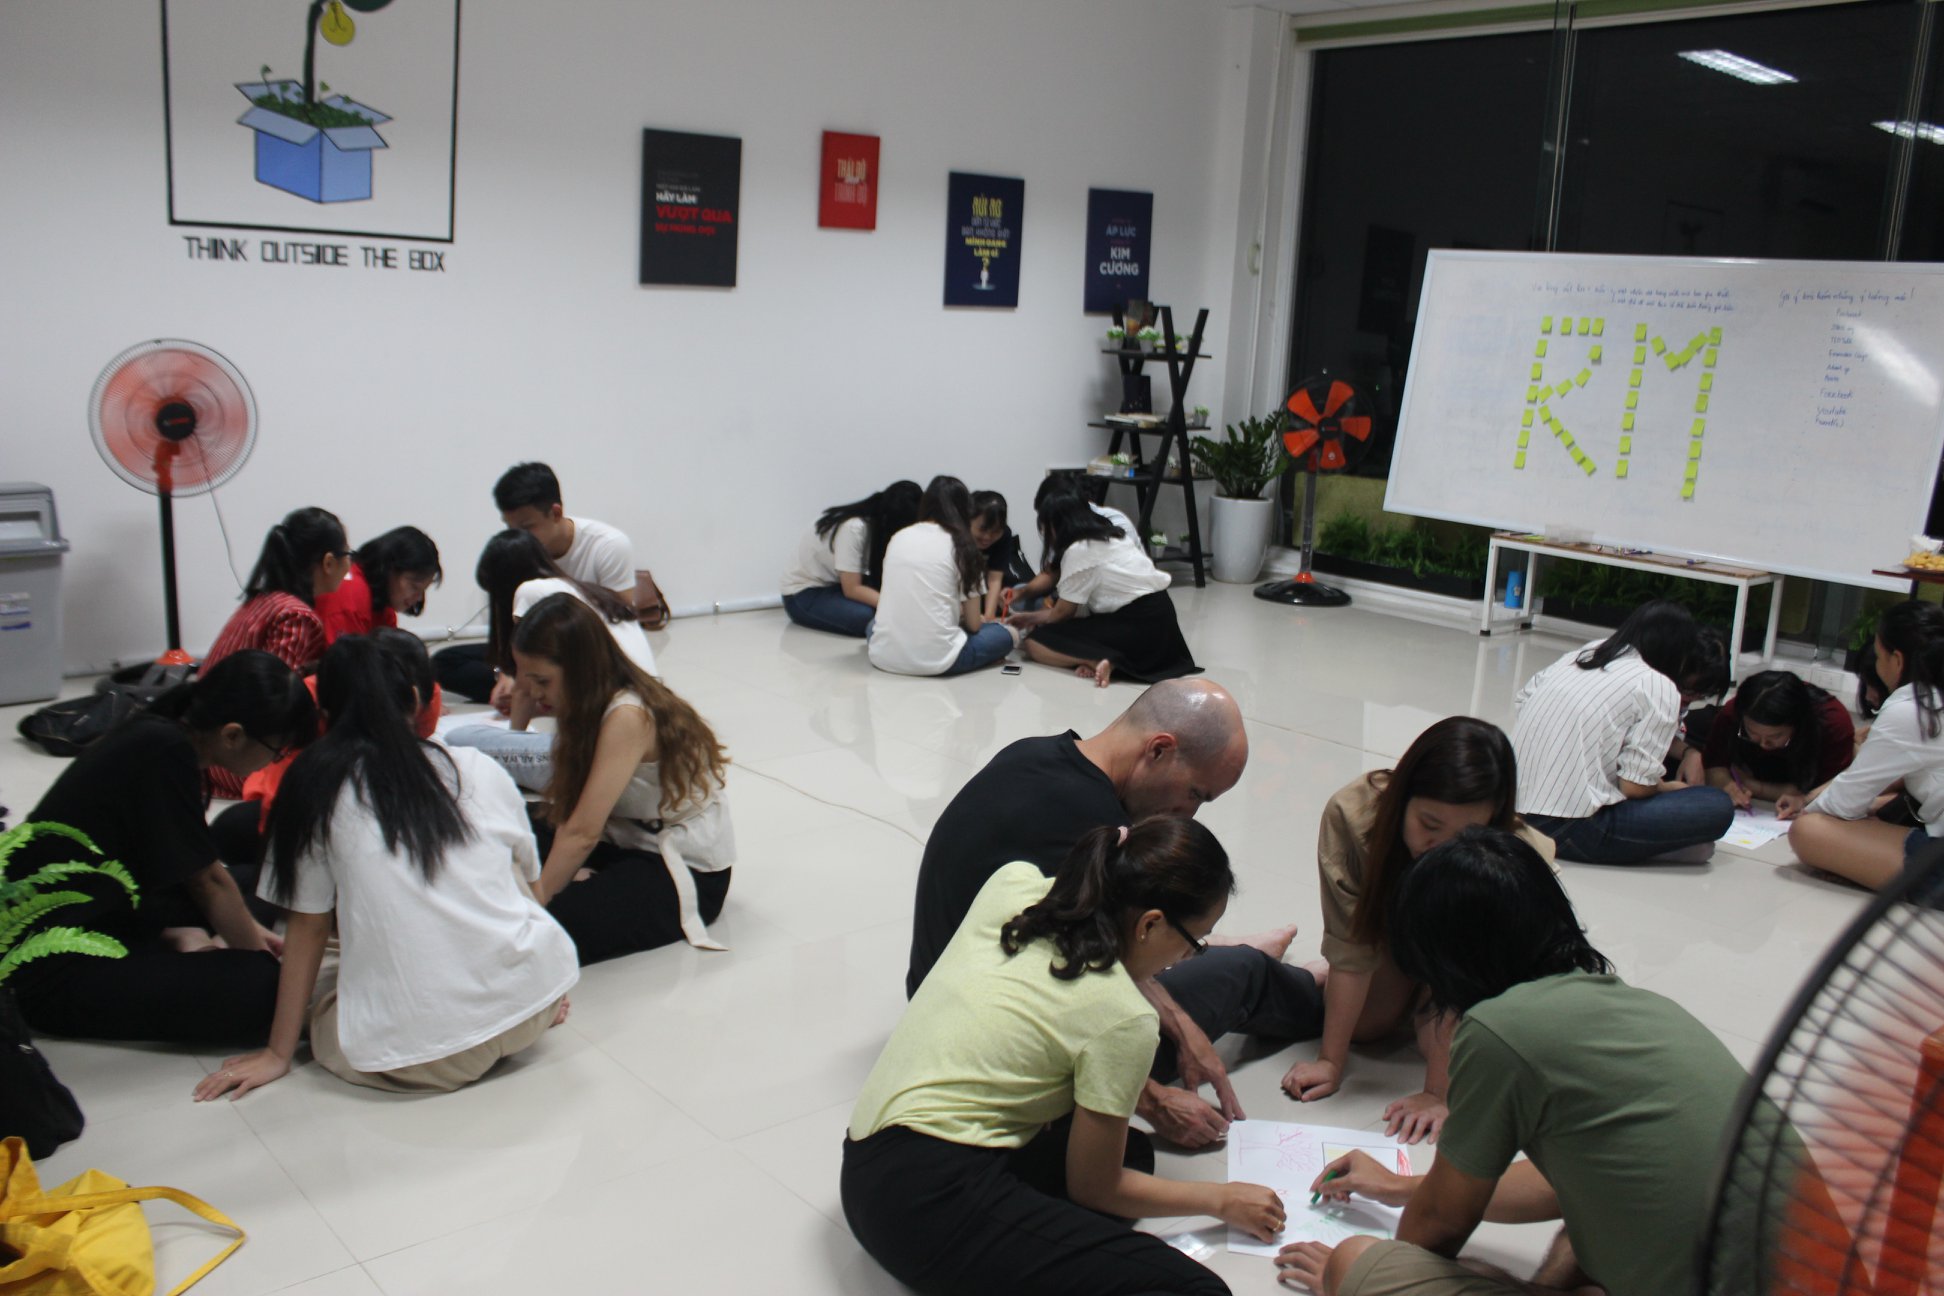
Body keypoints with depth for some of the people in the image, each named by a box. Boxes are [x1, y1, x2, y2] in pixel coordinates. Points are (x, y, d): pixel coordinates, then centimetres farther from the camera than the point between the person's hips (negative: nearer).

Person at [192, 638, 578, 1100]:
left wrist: (278, 1053, 19)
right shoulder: (482, 771, 9)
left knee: (319, 990, 26)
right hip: (532, 998, 4)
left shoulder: (314, 784, 3)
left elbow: (308, 926, 8)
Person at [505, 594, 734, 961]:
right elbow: (567, 815, -4)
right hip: (629, 842, 9)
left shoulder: (628, 717, -25)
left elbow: (582, 834, -27)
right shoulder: (591, 706, 3)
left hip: (689, 873, -9)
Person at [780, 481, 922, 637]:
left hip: (834, 584, 6)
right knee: (866, 617, -31)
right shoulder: (853, 529, -30)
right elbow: (852, 589, -27)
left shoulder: (879, 524, -7)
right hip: (803, 594, -6)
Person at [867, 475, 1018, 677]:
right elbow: (973, 625, 5)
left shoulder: (898, 538, 10)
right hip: (936, 660, -3)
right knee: (1006, 635, 19)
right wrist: (978, 619, 29)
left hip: (883, 655, 3)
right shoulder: (961, 547, 0)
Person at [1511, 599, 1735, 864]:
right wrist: (1669, 788, 13)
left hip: (1512, 811, 7)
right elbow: (1634, 787, -10)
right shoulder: (1660, 689, -5)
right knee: (1717, 806, -1)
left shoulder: (1582, 654, 13)